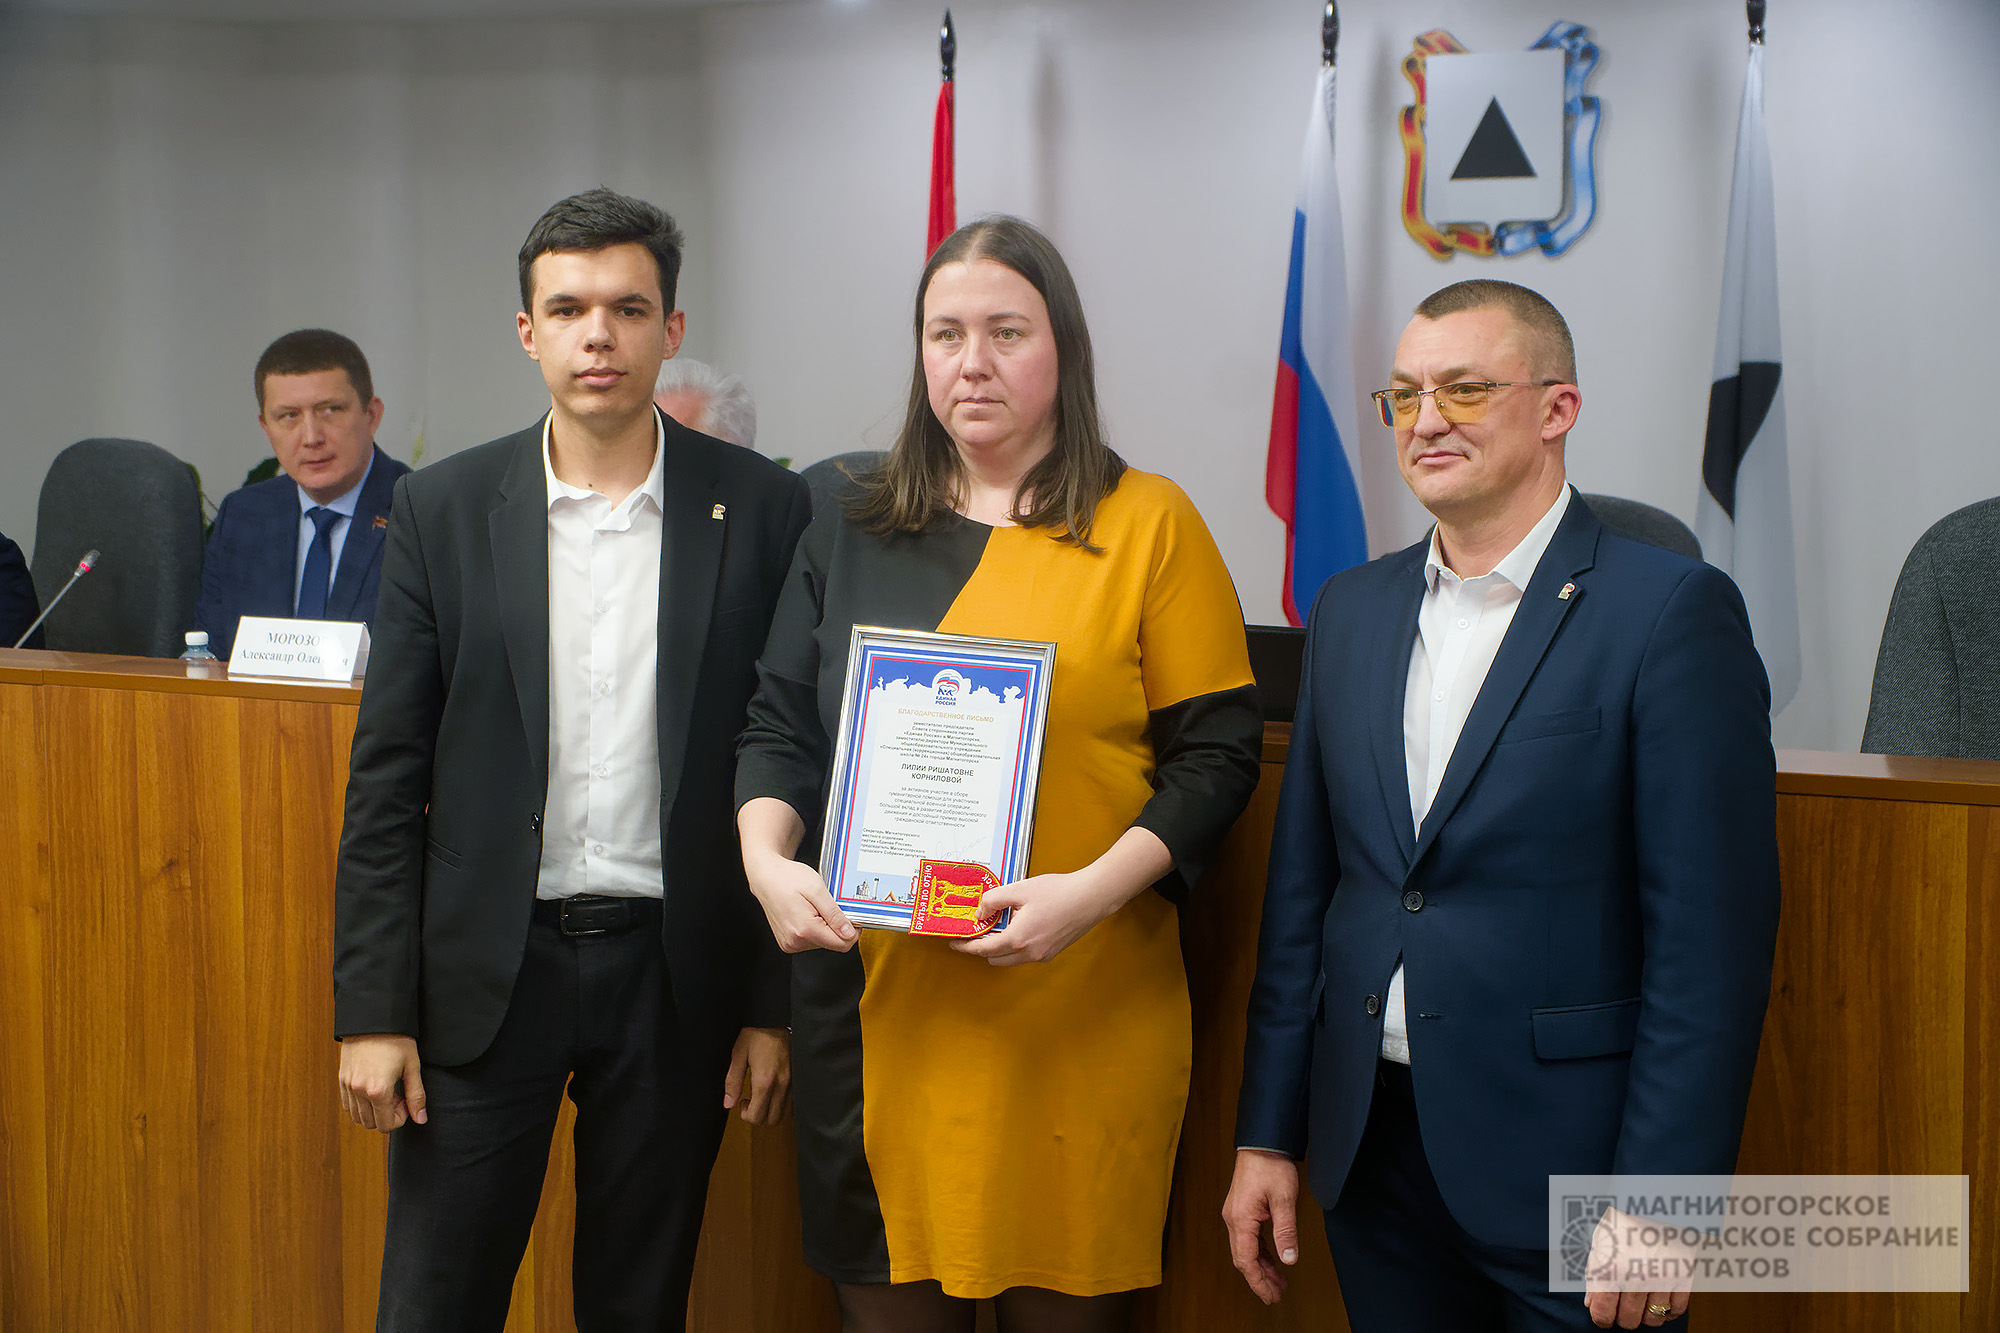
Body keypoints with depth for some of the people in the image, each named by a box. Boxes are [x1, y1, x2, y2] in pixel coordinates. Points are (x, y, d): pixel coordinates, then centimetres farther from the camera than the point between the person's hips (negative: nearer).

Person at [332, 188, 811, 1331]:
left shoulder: (762, 510, -2)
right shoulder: (445, 509, 1)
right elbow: (388, 778, 1)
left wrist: (777, 1002, -2)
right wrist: (373, 1008, -3)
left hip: (675, 973, 0)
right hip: (485, 974, 1)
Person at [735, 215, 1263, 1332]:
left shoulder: (1150, 525, 1)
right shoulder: (855, 534, 13)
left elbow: (1217, 748, -3)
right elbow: (782, 725, 12)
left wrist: (1095, 889, -16)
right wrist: (768, 860, -7)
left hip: (1080, 1018, -3)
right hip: (879, 1005, 3)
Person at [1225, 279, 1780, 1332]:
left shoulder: (1673, 610, -9)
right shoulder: (1350, 610, 8)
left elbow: (1714, 931, -13)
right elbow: (1301, 889, 10)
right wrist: (1268, 1133, 9)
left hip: (1564, 1164, -5)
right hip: (1372, 1156, 5)